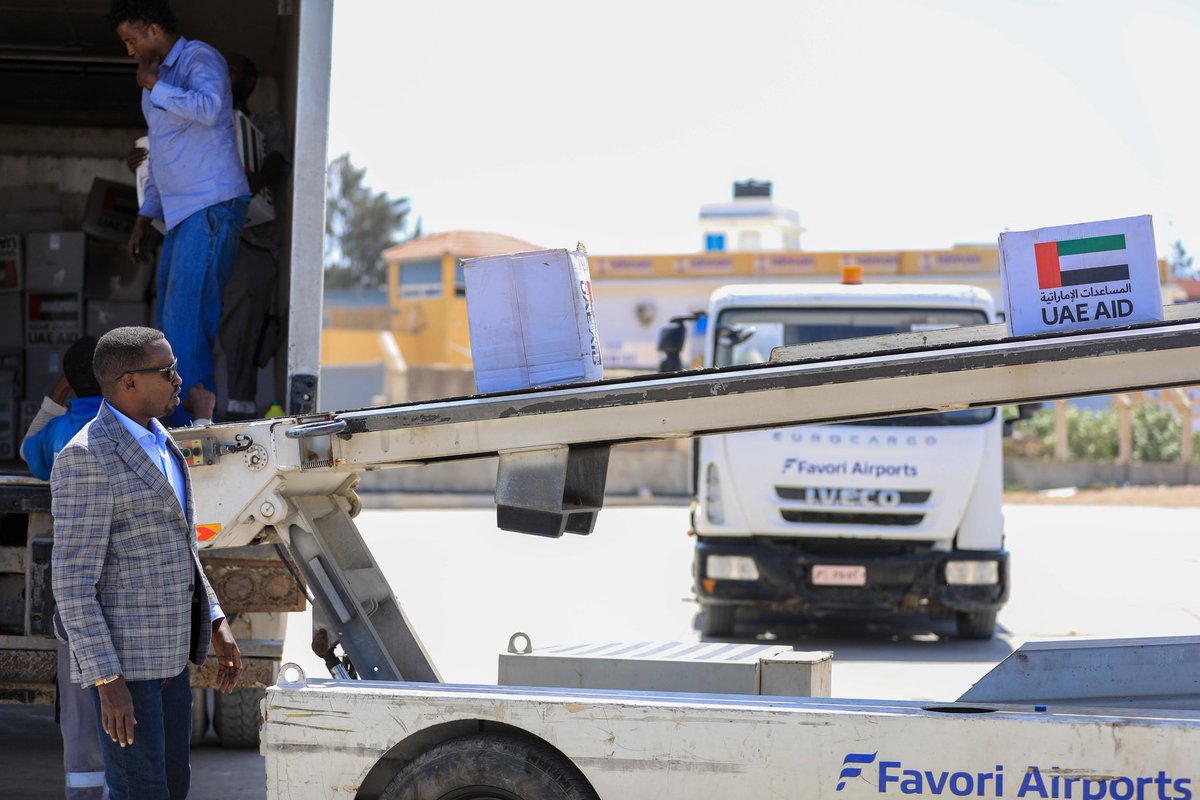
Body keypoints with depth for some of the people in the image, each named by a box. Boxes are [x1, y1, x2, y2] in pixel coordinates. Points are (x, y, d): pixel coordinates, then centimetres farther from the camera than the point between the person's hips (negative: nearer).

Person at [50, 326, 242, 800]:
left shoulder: (154, 441, 11)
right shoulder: (87, 459, -19)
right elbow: (72, 581, -20)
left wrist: (216, 626, 15)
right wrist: (107, 680, -24)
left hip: (167, 649, 9)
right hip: (119, 654, -9)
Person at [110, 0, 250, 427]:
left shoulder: (200, 59, -6)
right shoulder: (159, 73, 22)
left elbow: (209, 108, -28)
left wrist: (154, 86, -16)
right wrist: (146, 216, 26)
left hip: (212, 207, -10)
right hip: (180, 214, 10)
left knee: (185, 322, -15)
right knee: (171, 324, 8)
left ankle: (193, 422, -16)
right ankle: (175, 422, 10)